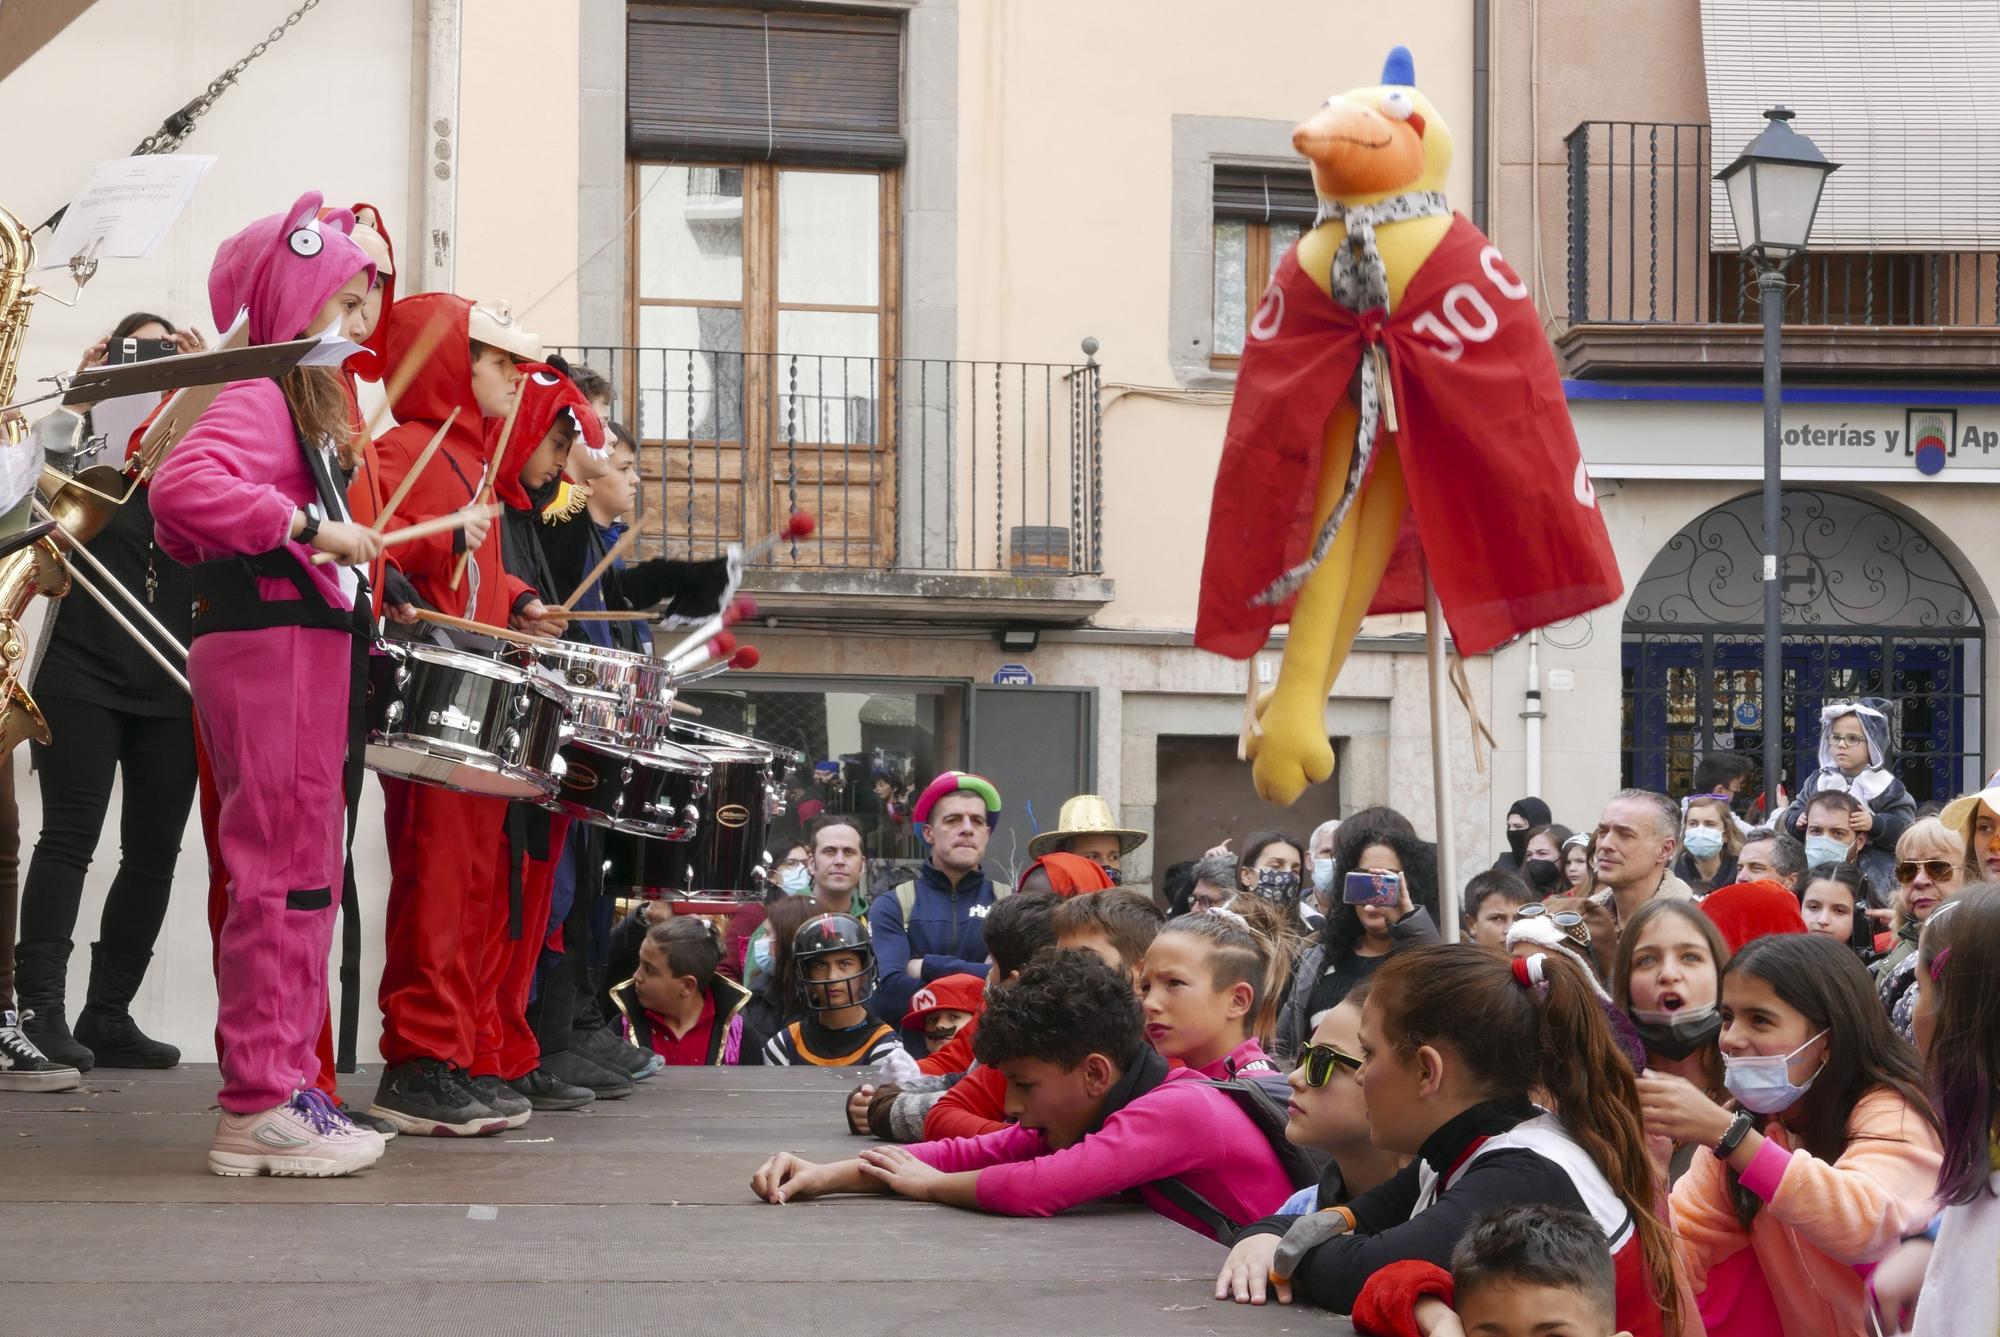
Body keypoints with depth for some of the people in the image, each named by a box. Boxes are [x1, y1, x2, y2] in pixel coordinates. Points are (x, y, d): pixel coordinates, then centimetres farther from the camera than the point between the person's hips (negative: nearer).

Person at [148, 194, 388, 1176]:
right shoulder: (255, 398, -12)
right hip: (268, 646, -11)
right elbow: (182, 489, -30)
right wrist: (308, 526, -27)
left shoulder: (302, 402, 19)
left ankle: (284, 1088, 22)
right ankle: (259, 1109, -5)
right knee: (283, 874, -9)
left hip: (305, 649, 11)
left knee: (308, 874, 14)